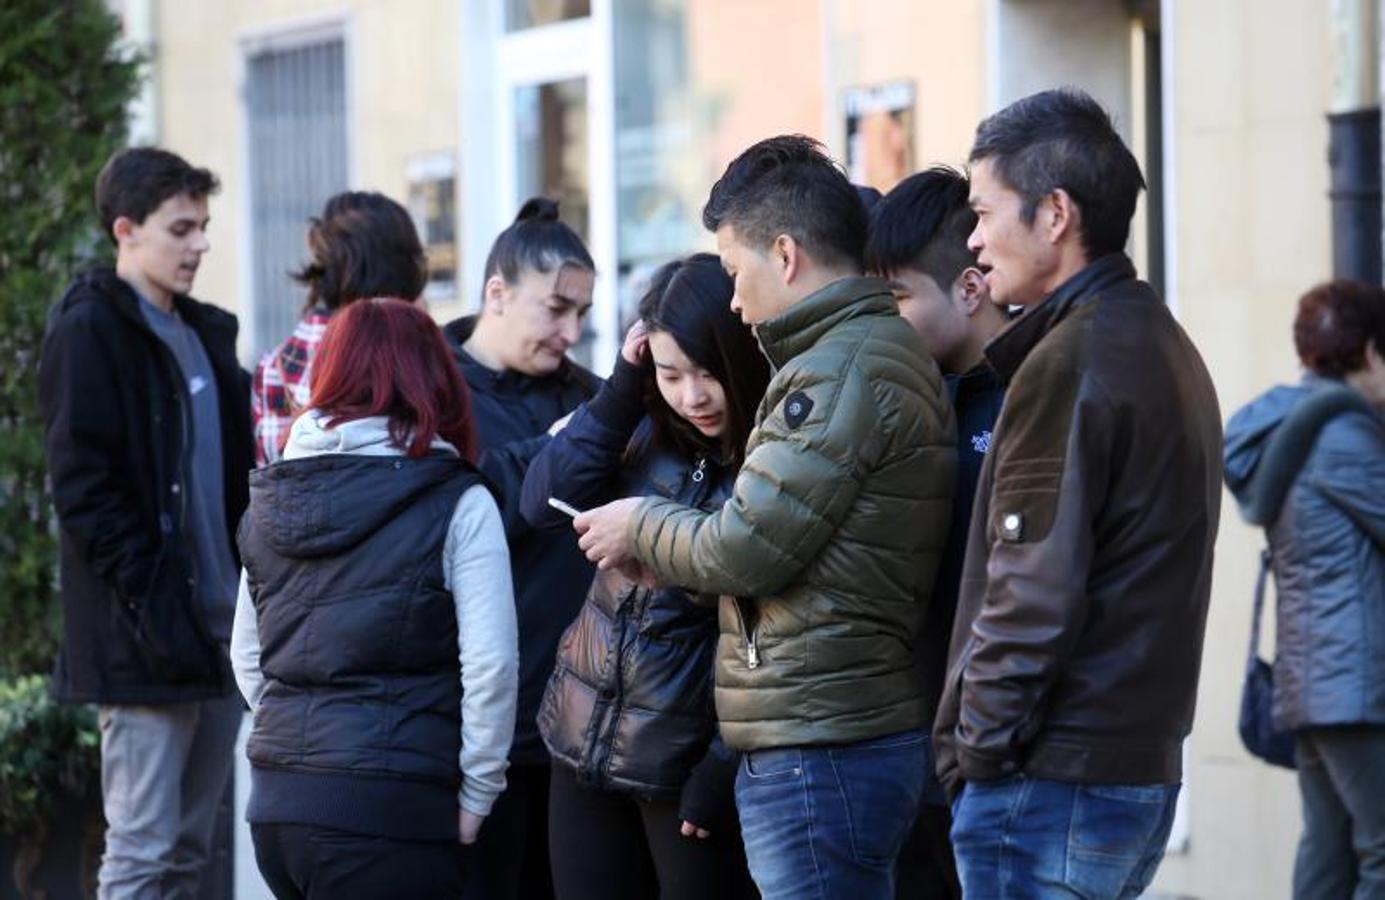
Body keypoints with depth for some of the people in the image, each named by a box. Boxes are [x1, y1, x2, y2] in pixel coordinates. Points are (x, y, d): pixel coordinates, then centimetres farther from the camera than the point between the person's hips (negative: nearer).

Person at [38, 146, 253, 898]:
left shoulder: (205, 333, 17)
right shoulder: (88, 332, -7)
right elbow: (83, 488, -14)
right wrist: (154, 604, -19)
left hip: (219, 626, 8)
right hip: (144, 639, -8)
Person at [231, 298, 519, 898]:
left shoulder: (270, 499, 12)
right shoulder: (456, 505, -6)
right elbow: (490, 666, -11)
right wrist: (473, 798, -2)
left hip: (277, 802, 6)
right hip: (388, 810, -6)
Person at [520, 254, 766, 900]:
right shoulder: (645, 433, 4)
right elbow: (544, 502, -6)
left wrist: (724, 769, -17)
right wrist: (623, 387, -10)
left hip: (691, 761, -6)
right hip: (585, 746, 6)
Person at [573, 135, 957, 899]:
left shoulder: (842, 370, -15)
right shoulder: (879, 352, 17)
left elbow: (748, 546, -16)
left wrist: (641, 527, 2)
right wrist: (660, 556, 12)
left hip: (819, 755, -10)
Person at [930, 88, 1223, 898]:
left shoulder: (1071, 361, -15)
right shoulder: (1164, 346, 16)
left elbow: (1033, 594, -19)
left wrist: (975, 747, -10)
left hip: (1051, 780, -10)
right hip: (1142, 763, 10)